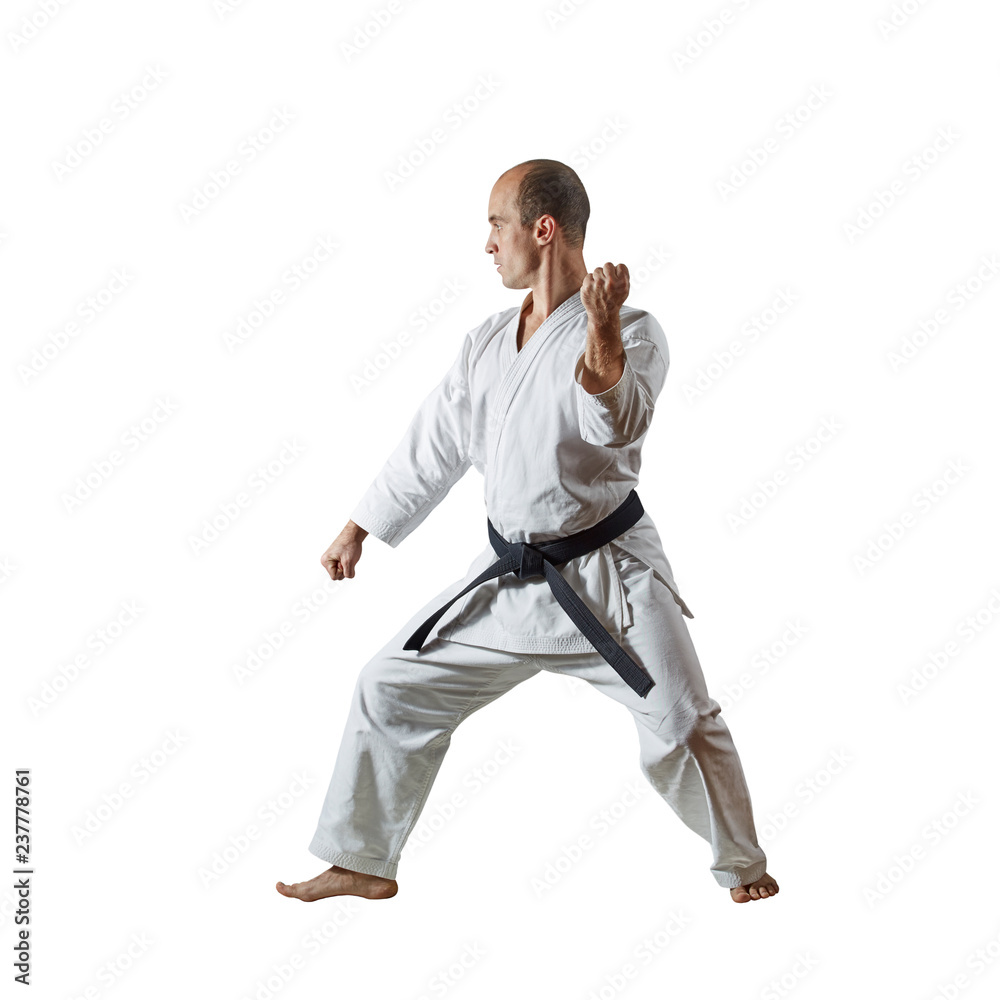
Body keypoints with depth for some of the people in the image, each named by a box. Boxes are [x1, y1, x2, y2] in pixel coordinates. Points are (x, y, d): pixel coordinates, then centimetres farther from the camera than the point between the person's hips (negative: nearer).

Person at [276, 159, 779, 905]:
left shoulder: (631, 333, -12)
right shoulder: (487, 344, 6)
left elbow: (617, 423, -30)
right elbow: (433, 444, 15)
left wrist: (603, 332, -47)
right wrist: (358, 529, 21)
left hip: (607, 577, -6)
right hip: (511, 582, 6)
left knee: (681, 728, -10)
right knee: (393, 690, 6)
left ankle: (742, 867, 17)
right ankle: (362, 864, 21)